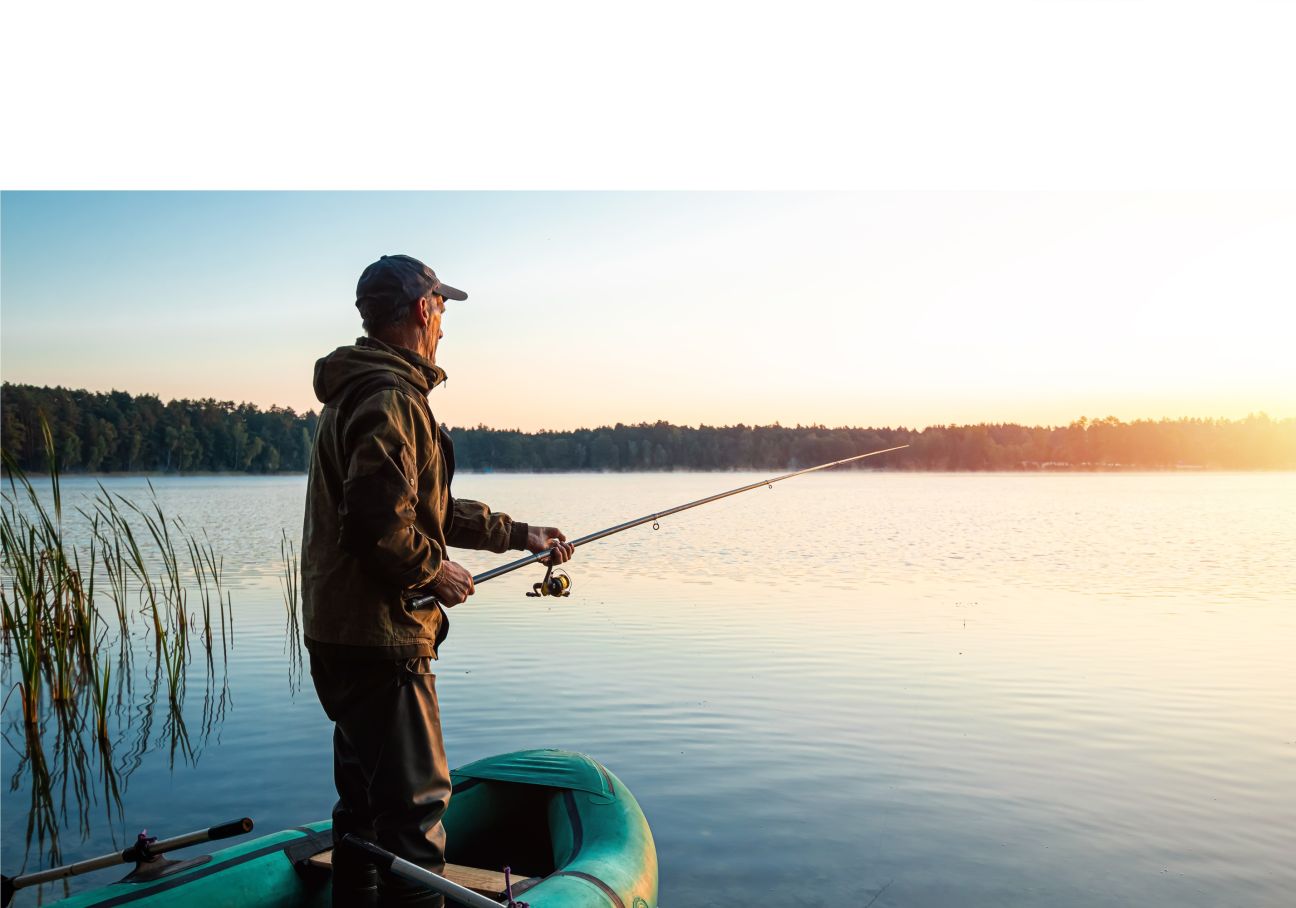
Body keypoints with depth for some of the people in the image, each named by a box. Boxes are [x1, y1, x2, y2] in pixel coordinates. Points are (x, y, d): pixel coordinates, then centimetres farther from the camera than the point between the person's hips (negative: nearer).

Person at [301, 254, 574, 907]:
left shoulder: (358, 392, 19)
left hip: (341, 637, 11)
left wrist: (520, 534, 20)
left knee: (366, 799, 19)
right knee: (415, 801, -4)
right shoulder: (390, 397, -16)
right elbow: (375, 523, -27)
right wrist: (433, 572, -11)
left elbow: (431, 509, 22)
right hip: (379, 640, -11)